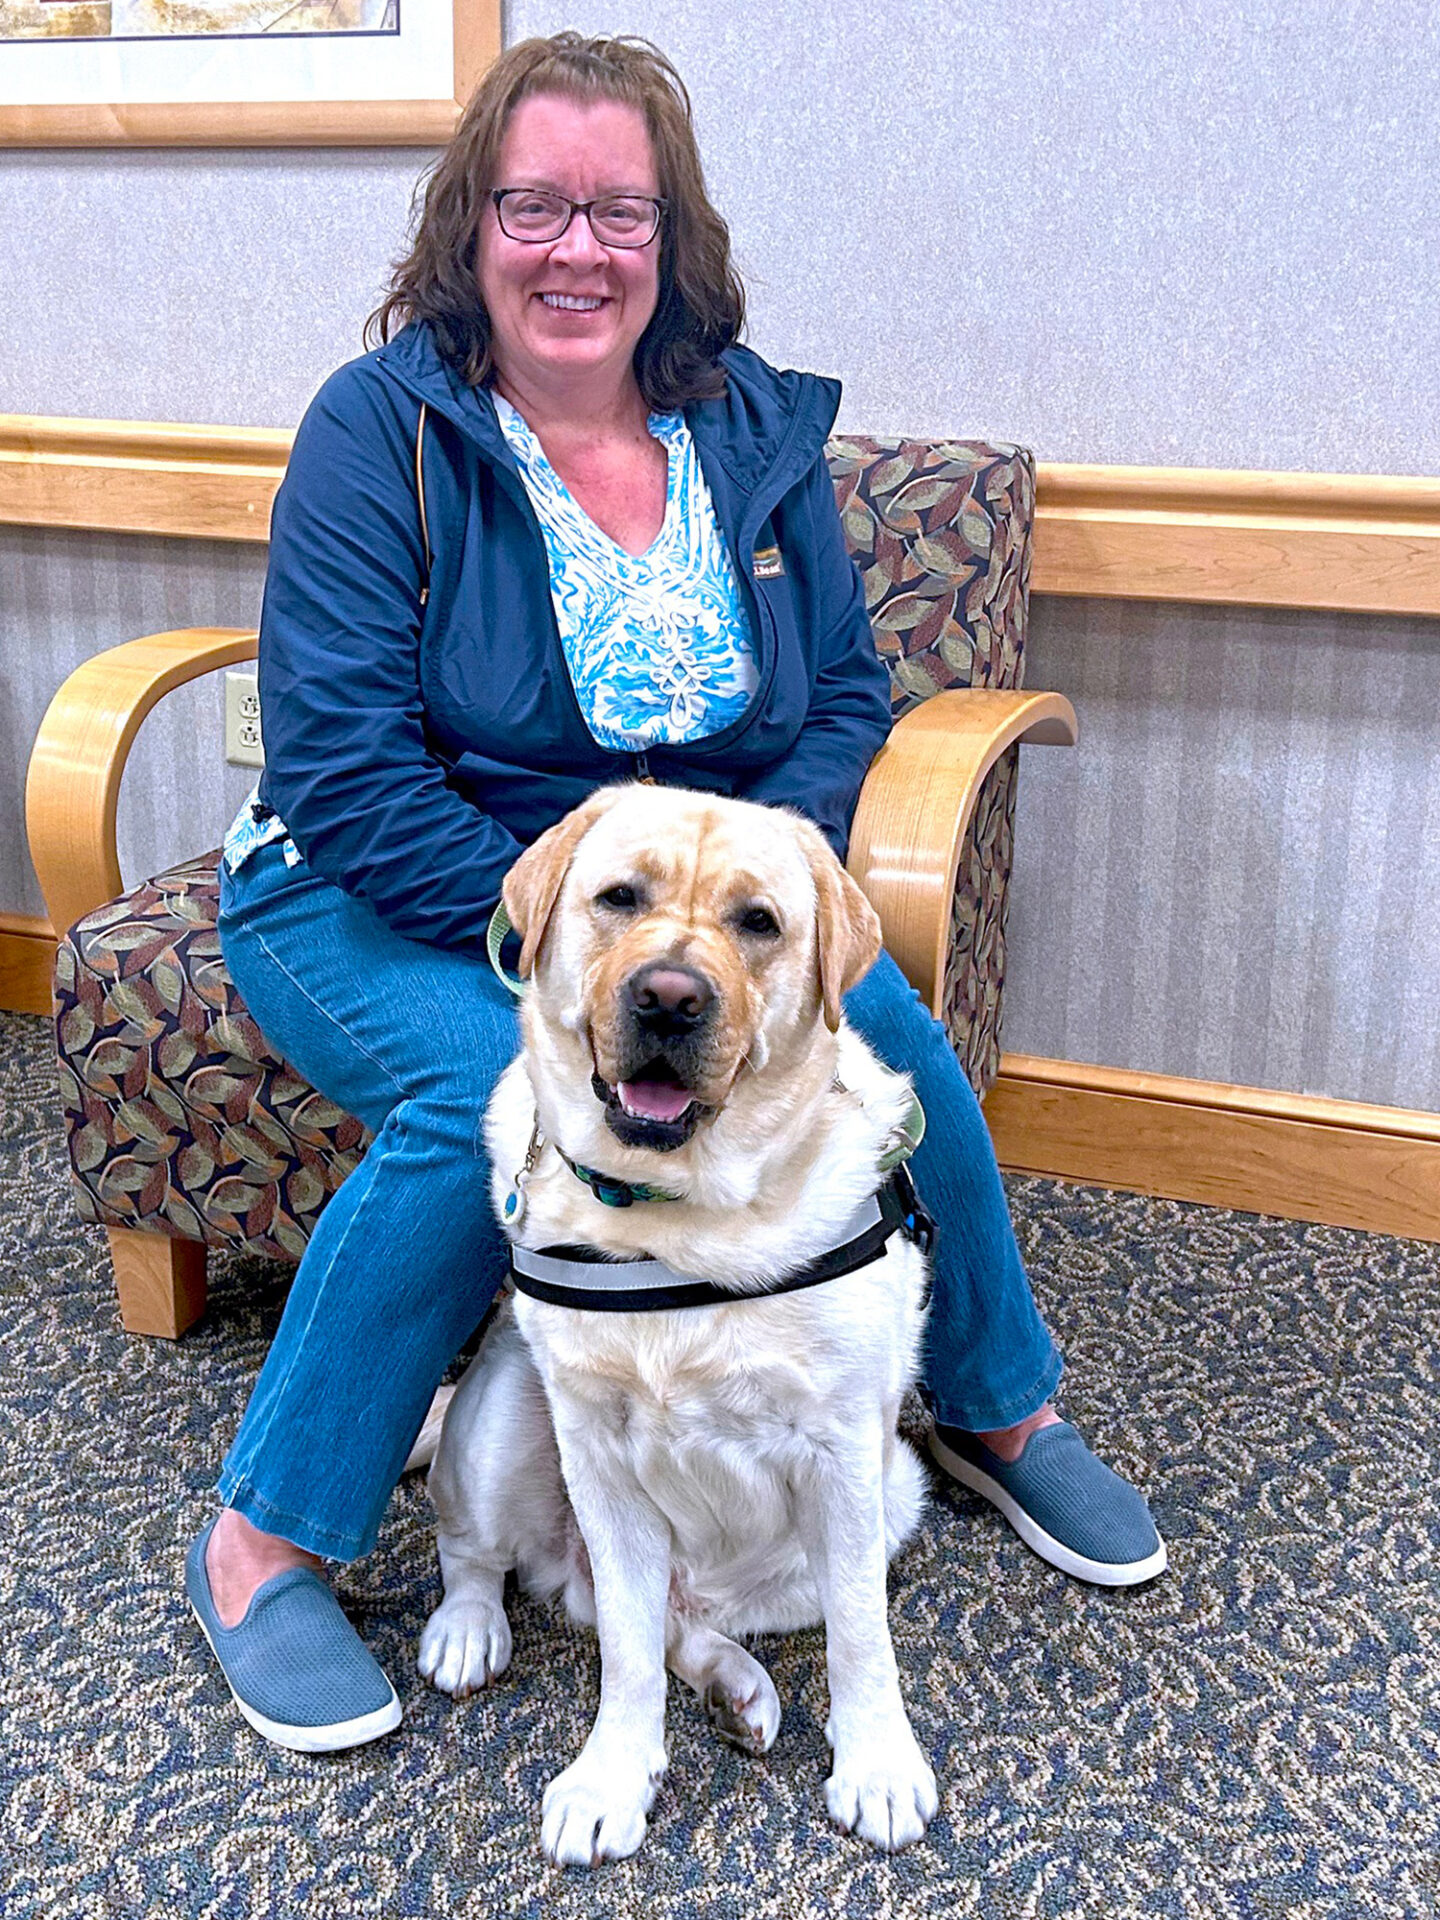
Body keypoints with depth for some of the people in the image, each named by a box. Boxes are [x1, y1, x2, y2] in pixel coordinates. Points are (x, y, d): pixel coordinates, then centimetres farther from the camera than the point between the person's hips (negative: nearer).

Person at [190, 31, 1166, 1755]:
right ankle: (261, 1540, -14)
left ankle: (997, 1406, 7)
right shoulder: (381, 429, -12)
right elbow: (344, 772, -18)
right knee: (489, 1089, -34)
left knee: (880, 1021, -21)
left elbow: (845, 697, 5)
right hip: (383, 901, -3)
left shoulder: (755, 428, 2)